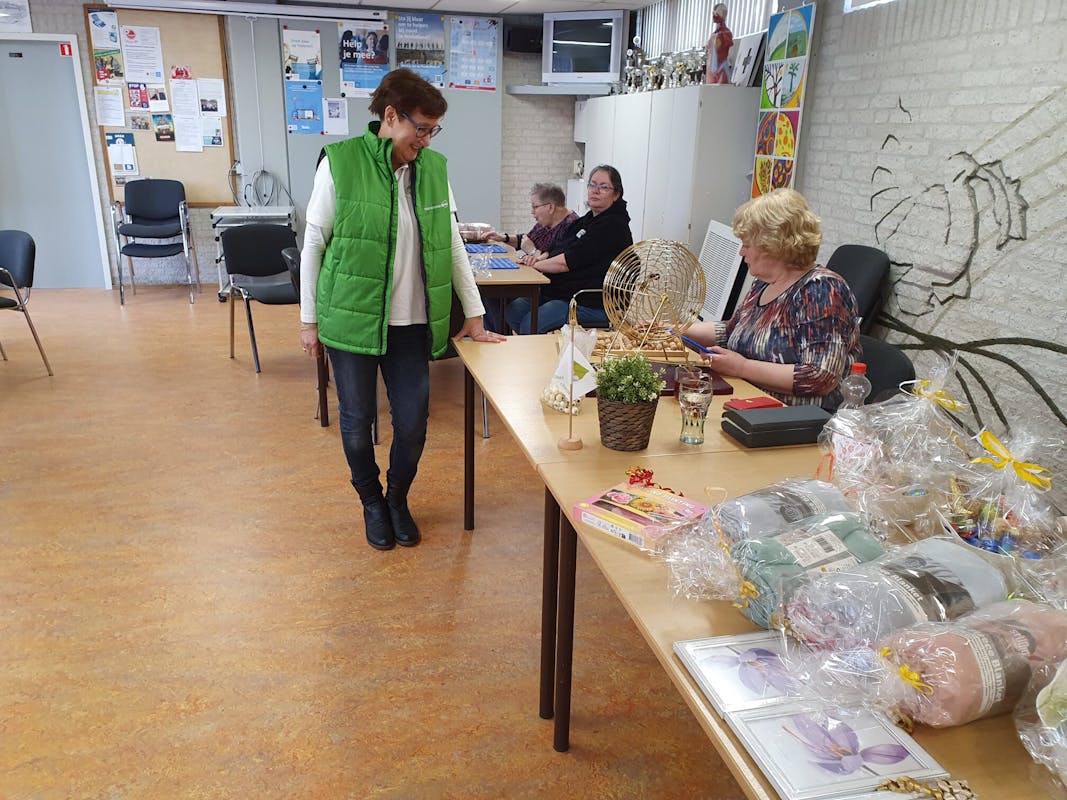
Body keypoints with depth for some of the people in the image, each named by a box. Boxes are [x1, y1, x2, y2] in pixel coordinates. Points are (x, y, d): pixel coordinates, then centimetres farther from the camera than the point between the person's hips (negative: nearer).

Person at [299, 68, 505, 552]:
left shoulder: (434, 168, 3)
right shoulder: (340, 162, -8)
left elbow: (453, 244, 9)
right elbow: (313, 244, -3)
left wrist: (474, 314, 8)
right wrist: (309, 320, -2)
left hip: (412, 323, 3)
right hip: (352, 319, -3)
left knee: (413, 424, 5)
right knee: (357, 421, 9)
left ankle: (398, 499, 33)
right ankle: (371, 502, 35)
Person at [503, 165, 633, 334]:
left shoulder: (613, 225, -14)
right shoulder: (588, 219, 18)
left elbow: (568, 262, -20)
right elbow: (557, 248, 21)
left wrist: (536, 264, -8)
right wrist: (540, 258, -2)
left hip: (591, 305, -10)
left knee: (530, 325, -25)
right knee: (512, 311, -1)